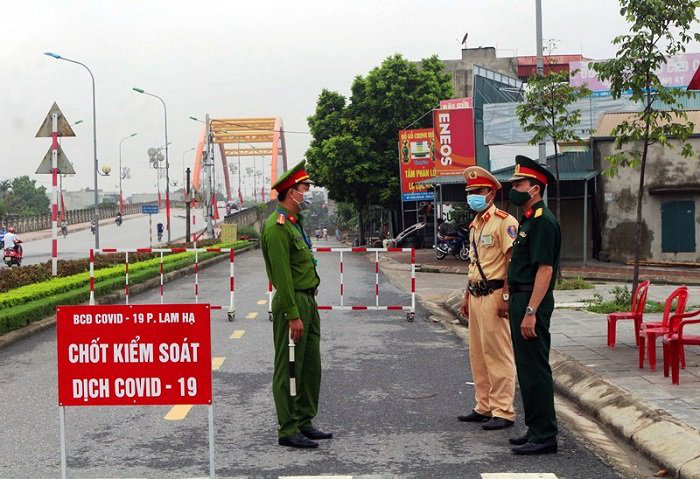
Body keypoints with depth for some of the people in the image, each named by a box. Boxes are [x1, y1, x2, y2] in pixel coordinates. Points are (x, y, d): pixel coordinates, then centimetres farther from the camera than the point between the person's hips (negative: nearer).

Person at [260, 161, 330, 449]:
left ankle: (304, 422, 23)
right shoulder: (277, 227, -16)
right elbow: (282, 275, -20)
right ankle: (288, 430, 2)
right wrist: (293, 316, -22)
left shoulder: (296, 222, 16)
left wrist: (309, 307, 20)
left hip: (308, 301, 10)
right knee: (289, 369, -4)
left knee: (311, 367, 14)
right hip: (293, 303, -10)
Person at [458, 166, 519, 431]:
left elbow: (513, 261, -16)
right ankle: (484, 407, 22)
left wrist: (505, 297, -21)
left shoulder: (504, 221, -11)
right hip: (476, 296, 9)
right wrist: (467, 296, 21)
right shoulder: (475, 224, 18)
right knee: (478, 354, 13)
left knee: (498, 354, -6)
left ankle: (503, 411, 0)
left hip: (494, 295, -9)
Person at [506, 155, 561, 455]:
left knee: (535, 369, -7)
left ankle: (545, 436, -1)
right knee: (526, 368, 15)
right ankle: (536, 429, 24)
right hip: (521, 300, 11)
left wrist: (531, 312, -25)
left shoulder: (543, 221, -15)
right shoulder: (528, 220, 17)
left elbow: (545, 269, -21)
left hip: (532, 302, -11)